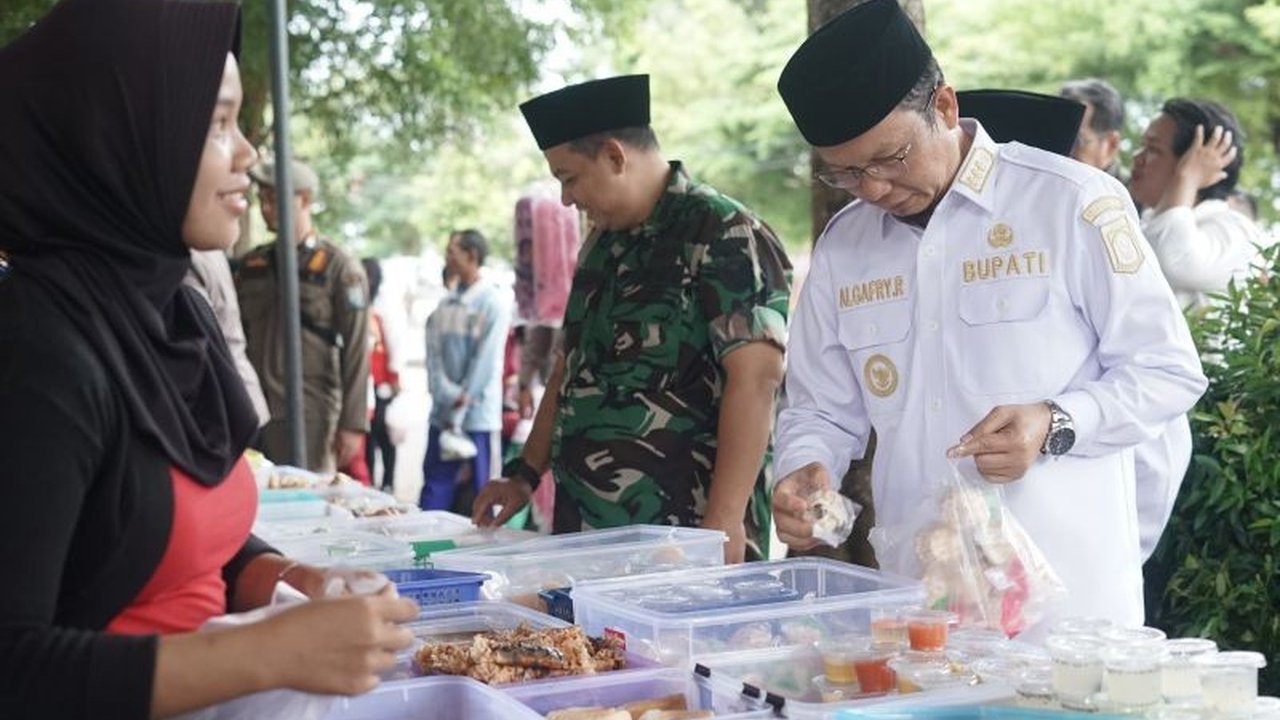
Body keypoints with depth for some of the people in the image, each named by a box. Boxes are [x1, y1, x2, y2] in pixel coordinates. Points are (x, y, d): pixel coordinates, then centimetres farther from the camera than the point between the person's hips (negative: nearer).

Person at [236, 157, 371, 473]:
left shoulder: (339, 268, -2)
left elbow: (355, 352, -5)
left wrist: (352, 424, -10)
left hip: (310, 413, -5)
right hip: (253, 409, 5)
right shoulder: (251, 265, 13)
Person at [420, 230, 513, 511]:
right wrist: (450, 395, -13)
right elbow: (433, 354, 5)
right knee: (434, 494, 7)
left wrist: (458, 416, -10)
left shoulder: (494, 302, -5)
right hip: (443, 414, 6)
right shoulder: (446, 304, 12)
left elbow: (484, 361, -10)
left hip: (478, 417, -5)